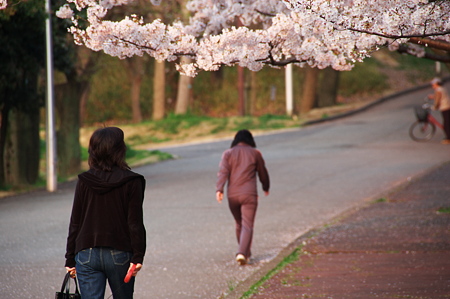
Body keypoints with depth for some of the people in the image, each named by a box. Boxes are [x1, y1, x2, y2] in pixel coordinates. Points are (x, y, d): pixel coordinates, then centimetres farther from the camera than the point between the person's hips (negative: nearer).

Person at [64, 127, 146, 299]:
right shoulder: (132, 182, -5)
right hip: (119, 254, -1)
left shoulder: (84, 181, 2)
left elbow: (75, 223, 4)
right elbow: (135, 223, -9)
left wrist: (70, 259, 9)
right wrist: (138, 256, -7)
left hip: (86, 254, 1)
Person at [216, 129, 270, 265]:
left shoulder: (228, 153, 8)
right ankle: (242, 253, -24)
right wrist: (266, 187, 33)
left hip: (232, 195, 2)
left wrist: (219, 189, -14)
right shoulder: (255, 153, 6)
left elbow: (223, 172, -6)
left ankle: (245, 253, 29)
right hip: (249, 194, -2)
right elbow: (263, 173, 16)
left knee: (239, 224, 19)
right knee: (247, 225, -6)